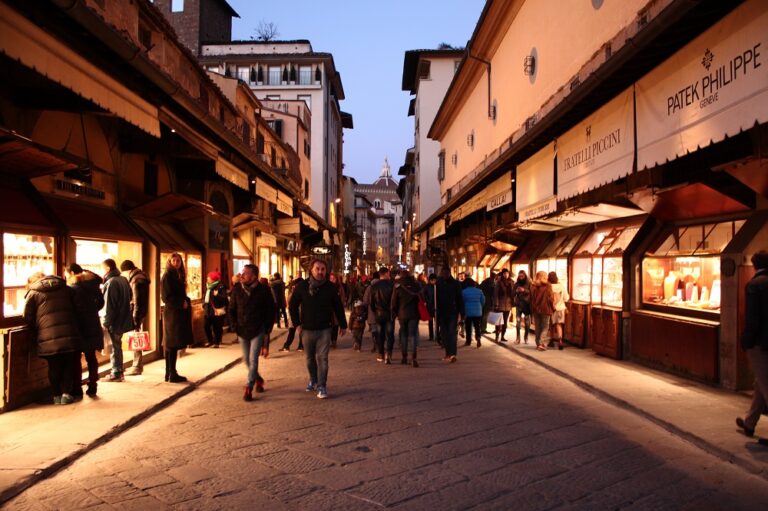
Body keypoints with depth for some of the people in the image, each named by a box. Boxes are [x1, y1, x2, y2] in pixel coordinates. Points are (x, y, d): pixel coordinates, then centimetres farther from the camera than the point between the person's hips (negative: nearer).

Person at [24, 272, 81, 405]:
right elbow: (75, 310, 19)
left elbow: (28, 318, 4)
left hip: (48, 339, -2)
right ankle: (66, 393, 10)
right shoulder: (66, 289, 16)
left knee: (54, 367, 13)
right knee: (68, 365, 15)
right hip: (70, 336, 2)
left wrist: (36, 337, 17)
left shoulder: (33, 293, 7)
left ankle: (57, 395, 19)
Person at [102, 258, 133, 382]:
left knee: (114, 347, 1)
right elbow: (129, 298, 16)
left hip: (114, 321, -8)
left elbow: (109, 305, -18)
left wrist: (106, 322, -14)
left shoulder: (110, 283, -17)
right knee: (118, 346, 16)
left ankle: (116, 374, 7)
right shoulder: (124, 280, 8)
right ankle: (119, 372, 22)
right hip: (123, 320, 8)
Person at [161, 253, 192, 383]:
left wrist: (186, 302, 2)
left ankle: (170, 373, 17)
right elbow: (166, 297, -15)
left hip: (179, 313, 9)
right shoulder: (167, 276, -10)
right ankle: (172, 374, -1)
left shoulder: (178, 275, 16)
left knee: (172, 345, 12)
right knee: (172, 345, -6)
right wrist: (182, 303, -15)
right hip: (172, 313, -9)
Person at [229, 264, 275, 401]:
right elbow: (232, 310, 8)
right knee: (247, 359, 13)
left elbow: (271, 310, -2)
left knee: (253, 359, -8)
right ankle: (258, 379, 37)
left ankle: (248, 388, -1)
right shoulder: (237, 290, -1)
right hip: (242, 331, 4)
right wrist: (235, 328, 0)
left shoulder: (264, 290, -9)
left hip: (258, 331, -4)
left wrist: (267, 330, -6)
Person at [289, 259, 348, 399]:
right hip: (307, 329, 2)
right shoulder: (302, 287, -4)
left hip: (324, 329, -2)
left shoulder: (330, 287, -4)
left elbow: (338, 307, 5)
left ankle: (322, 386, -2)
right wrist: (297, 323, 0)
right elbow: (292, 305, 6)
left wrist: (343, 325, 8)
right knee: (310, 358, 15)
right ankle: (313, 380, 36)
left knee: (322, 358, -7)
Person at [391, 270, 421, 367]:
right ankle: (414, 358, -13)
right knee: (413, 335, -1)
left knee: (403, 335, 13)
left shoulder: (397, 286, -3)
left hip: (402, 314, 0)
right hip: (414, 314, 0)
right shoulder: (416, 285, 1)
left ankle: (404, 357, 18)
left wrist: (394, 313, 11)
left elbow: (394, 302, 1)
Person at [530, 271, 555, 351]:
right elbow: (551, 298, -8)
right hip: (545, 309, -5)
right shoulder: (547, 286, -9)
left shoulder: (533, 286, 5)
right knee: (545, 326, 2)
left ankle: (538, 343, 14)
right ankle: (539, 343, -10)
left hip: (536, 309, 5)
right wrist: (553, 308, 4)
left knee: (538, 327, 12)